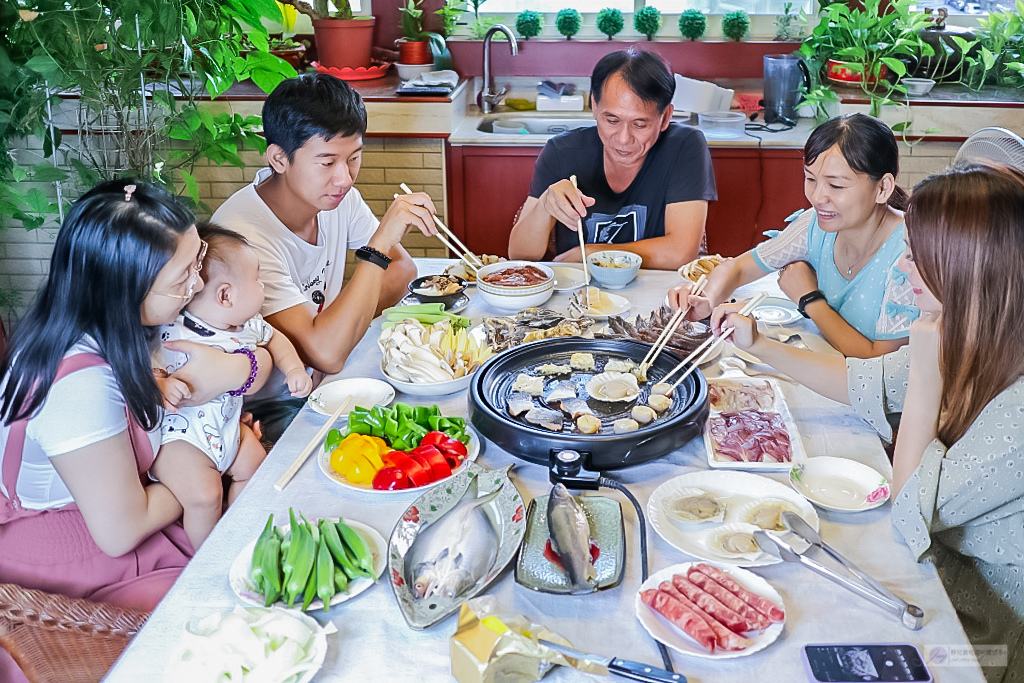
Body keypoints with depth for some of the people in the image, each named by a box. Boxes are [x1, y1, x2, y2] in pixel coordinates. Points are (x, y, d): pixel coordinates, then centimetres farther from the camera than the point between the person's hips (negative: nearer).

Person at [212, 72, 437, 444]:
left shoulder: (336, 194, -6)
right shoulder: (242, 235, -29)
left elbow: (402, 268, 4)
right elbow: (326, 354, -34)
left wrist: (347, 323, -16)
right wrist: (380, 242, -34)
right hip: (270, 410, -7)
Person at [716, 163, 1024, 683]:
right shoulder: (976, 341, -8)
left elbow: (914, 510, -26)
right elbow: (866, 382, 6)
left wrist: (926, 370, -30)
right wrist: (760, 346, -2)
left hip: (980, 616, -6)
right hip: (939, 555, 7)